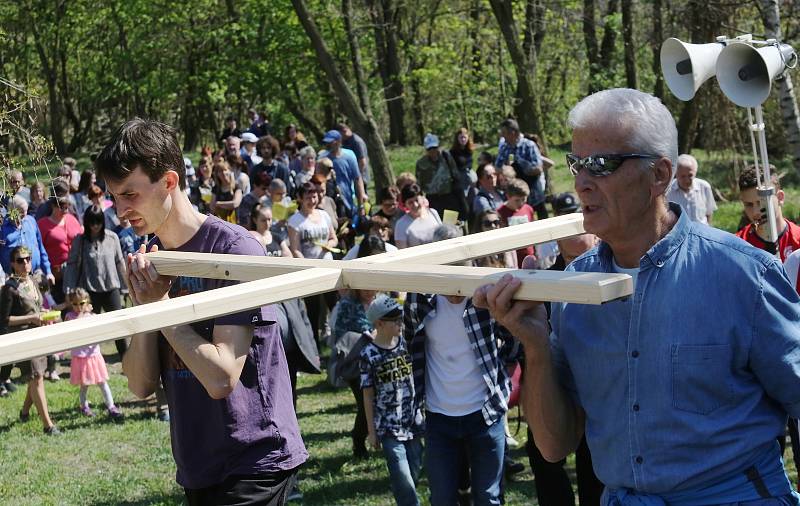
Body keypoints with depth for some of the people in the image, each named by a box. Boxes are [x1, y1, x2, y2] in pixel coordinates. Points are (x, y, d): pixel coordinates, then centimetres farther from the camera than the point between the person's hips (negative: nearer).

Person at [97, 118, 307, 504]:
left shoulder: (235, 250, -15)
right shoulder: (147, 263, 6)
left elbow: (221, 379, -22)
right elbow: (141, 385, 2)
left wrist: (160, 305, -15)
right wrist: (143, 306, -11)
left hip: (253, 463, -7)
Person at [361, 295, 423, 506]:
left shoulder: (407, 343, 2)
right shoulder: (368, 354, -9)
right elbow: (368, 395, -3)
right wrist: (371, 431, -1)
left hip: (413, 422, 4)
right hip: (388, 427, -4)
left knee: (415, 475, 10)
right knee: (403, 480, -8)